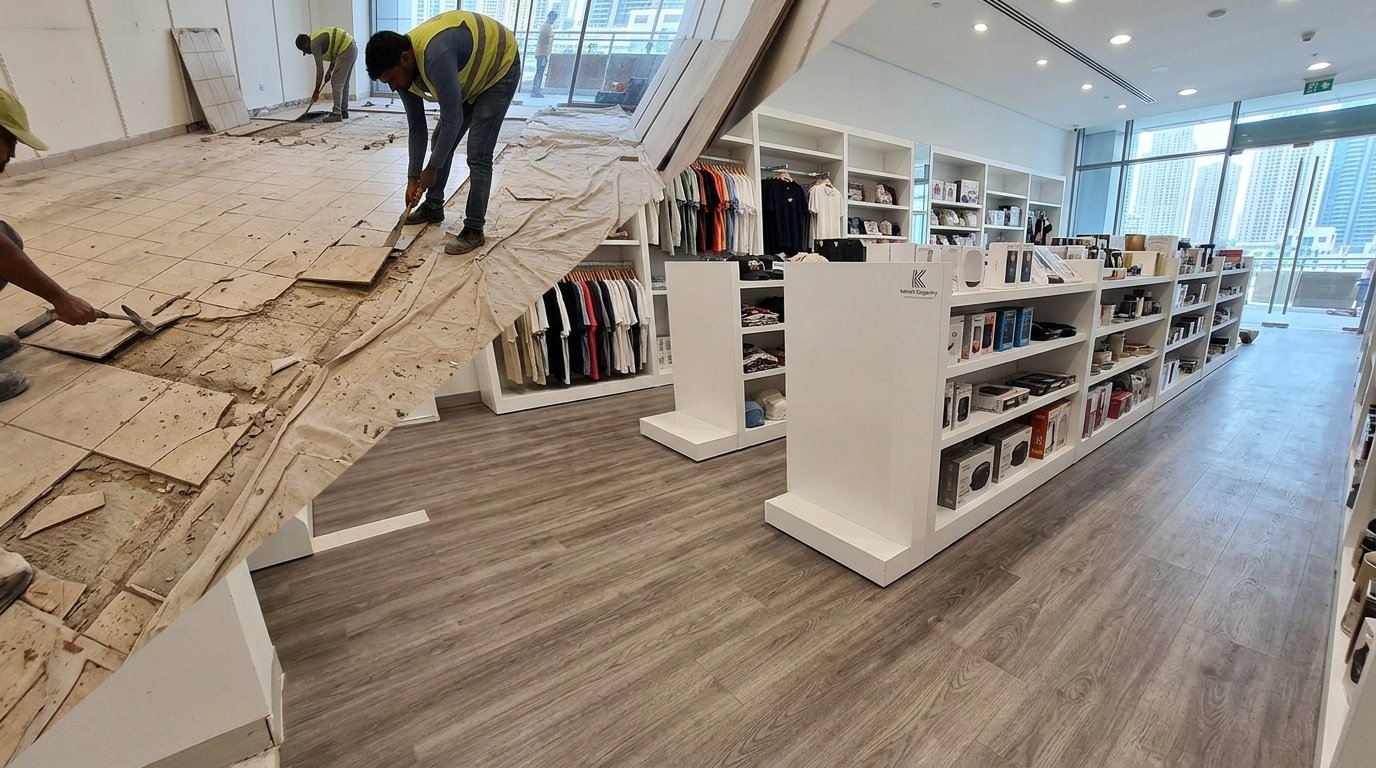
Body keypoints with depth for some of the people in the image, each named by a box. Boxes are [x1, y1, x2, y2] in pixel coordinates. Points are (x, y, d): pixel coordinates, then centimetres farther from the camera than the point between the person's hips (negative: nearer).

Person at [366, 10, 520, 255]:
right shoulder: (404, 71, -9)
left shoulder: (435, 55, -36)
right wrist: (413, 178, -4)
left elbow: (453, 120, -30)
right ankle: (433, 206, 25)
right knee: (440, 142, 9)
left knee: (478, 155, -16)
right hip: (469, 77, 9)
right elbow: (416, 127, -2)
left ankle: (474, 230, -8)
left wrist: (432, 168, -20)